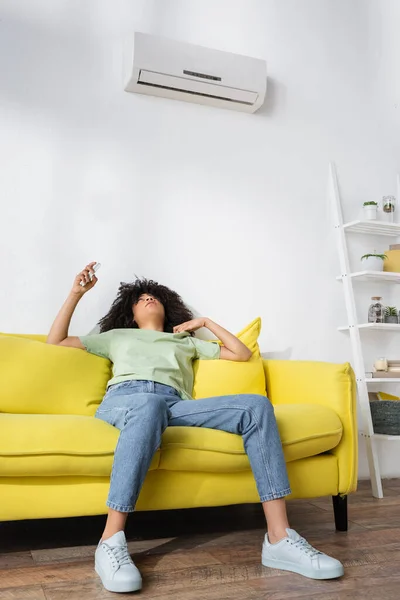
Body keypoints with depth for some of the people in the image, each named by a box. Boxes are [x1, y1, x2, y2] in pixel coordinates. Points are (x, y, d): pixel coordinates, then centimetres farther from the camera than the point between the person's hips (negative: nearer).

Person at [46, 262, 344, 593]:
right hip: (125, 397, -2)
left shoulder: (186, 341, 39)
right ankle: (111, 543, -43)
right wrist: (76, 293, 27)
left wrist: (206, 322, 34)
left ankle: (279, 538, -30)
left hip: (175, 405, 2)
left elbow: (242, 353, 37)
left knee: (256, 405, -25)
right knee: (150, 405, -44)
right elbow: (55, 342, 34)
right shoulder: (118, 336, 36)